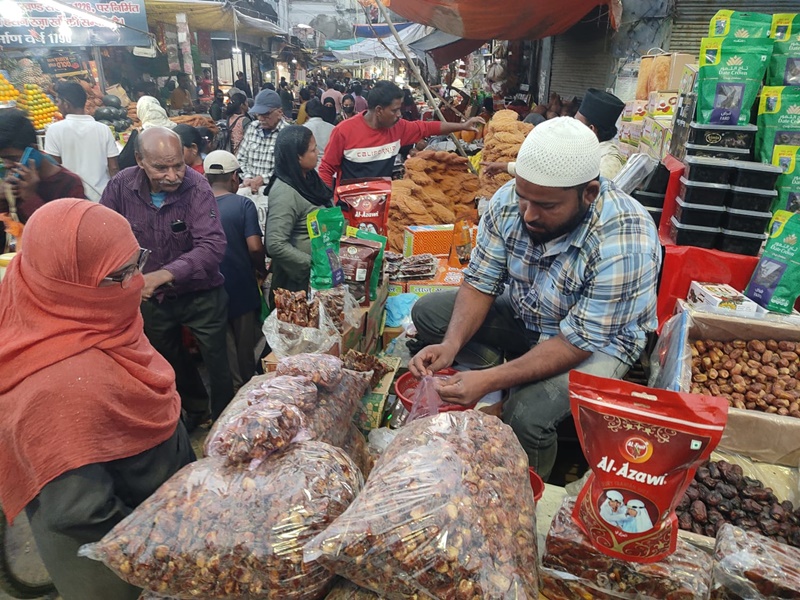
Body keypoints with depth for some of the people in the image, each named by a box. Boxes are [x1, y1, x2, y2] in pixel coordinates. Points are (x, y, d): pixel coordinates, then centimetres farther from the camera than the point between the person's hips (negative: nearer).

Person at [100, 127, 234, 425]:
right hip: (151, 298, 5)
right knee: (169, 359, 26)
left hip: (199, 293, -4)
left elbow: (213, 246, -34)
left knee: (218, 362, 9)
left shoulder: (196, 186, -24)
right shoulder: (122, 185, -14)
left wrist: (163, 275, -43)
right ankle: (195, 408, 53)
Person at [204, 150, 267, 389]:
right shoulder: (243, 204, -13)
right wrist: (262, 270, 0)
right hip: (241, 286, -1)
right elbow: (255, 247, -20)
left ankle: (234, 385, 30)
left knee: (224, 344, 18)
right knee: (246, 341, 18)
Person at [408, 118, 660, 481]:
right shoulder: (510, 200, -18)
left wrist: (491, 380, -38)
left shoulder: (626, 244, -34)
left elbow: (579, 341, -29)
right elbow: (480, 283, -11)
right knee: (427, 313, -5)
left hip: (599, 340, -5)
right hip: (523, 312, 6)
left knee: (527, 416, -29)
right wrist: (451, 345, -29)